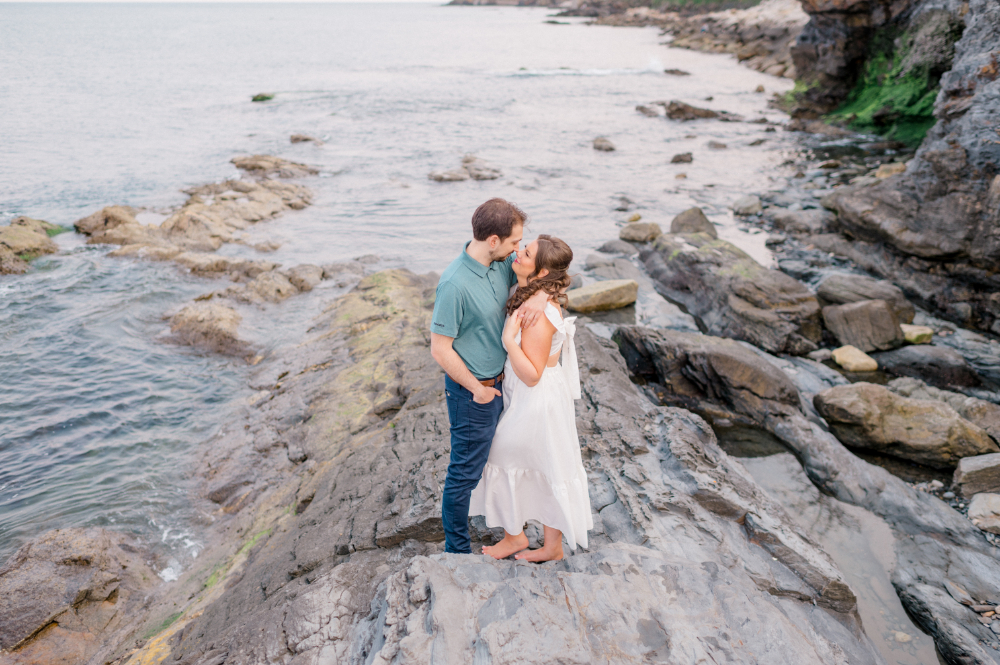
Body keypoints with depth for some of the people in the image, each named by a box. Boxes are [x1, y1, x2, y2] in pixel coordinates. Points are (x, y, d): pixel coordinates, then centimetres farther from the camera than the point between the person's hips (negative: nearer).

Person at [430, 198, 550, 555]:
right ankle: (457, 549, 26)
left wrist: (541, 294, -19)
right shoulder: (455, 283, -29)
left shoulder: (502, 263, -6)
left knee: (487, 455, 28)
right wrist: (478, 390, -14)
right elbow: (440, 349, -24)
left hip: (499, 381, 8)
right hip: (472, 391, -8)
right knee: (465, 471, 8)